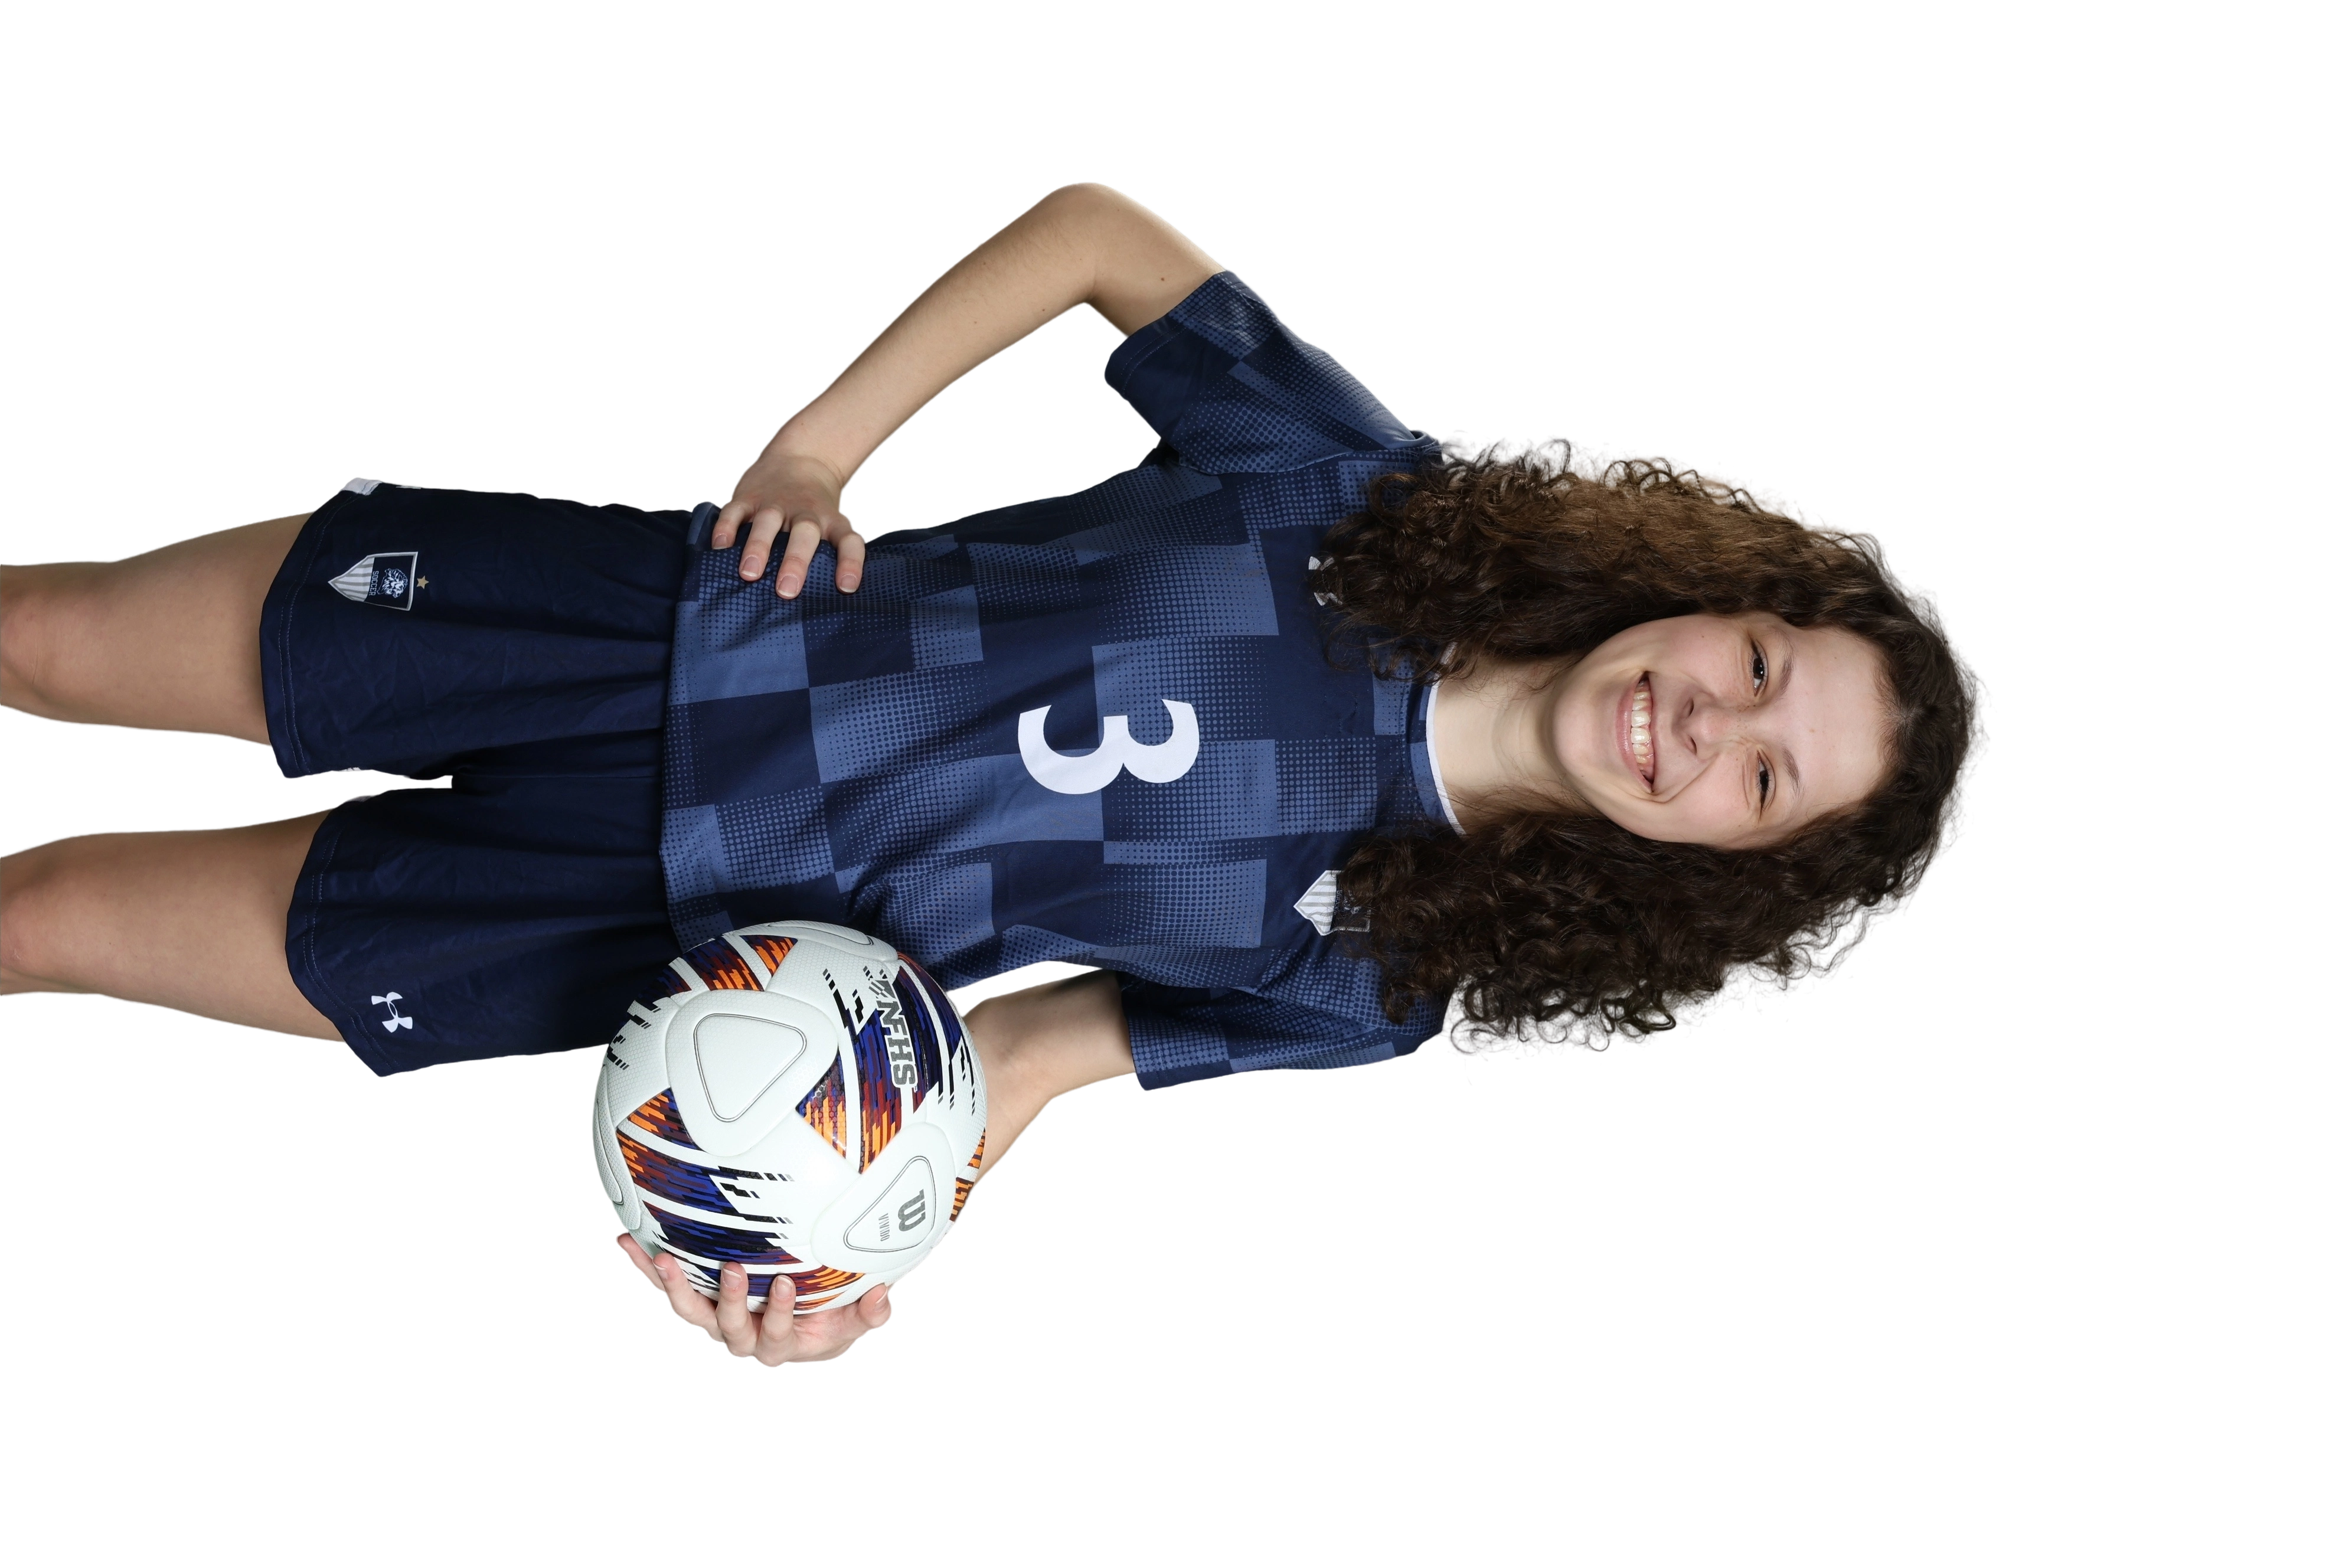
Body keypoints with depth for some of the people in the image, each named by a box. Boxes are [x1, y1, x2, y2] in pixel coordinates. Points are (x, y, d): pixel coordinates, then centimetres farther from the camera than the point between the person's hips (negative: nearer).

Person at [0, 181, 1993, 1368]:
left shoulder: (1370, 982, -11)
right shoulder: (1374, 485, -11)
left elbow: (1040, 1039, -7)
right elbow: (1095, 228, -2)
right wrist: (816, 446, -12)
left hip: (692, 920, -1)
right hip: (679, 608, 2)